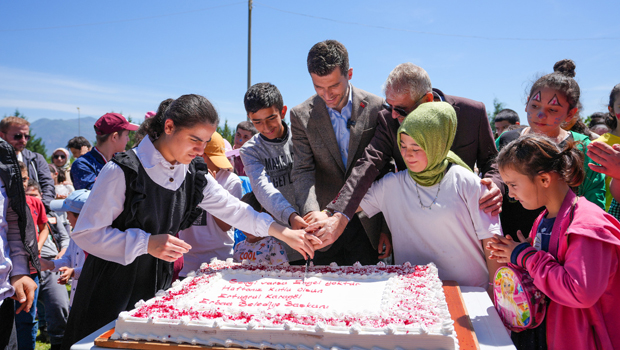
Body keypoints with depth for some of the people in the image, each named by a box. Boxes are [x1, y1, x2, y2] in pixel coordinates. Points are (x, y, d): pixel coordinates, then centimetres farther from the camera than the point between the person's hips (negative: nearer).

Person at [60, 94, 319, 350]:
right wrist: (147, 244, -25)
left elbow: (233, 209, 3)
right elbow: (84, 233, -15)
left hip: (159, 283, 5)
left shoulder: (194, 173, 1)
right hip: (112, 288, -4)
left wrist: (284, 233, -5)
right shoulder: (122, 171, -17)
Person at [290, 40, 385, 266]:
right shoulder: (301, 115, -2)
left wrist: (388, 227, 1)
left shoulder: (376, 108, -3)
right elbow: (302, 171, -9)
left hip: (367, 225, 0)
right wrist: (312, 211, -28)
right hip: (325, 223, 0)